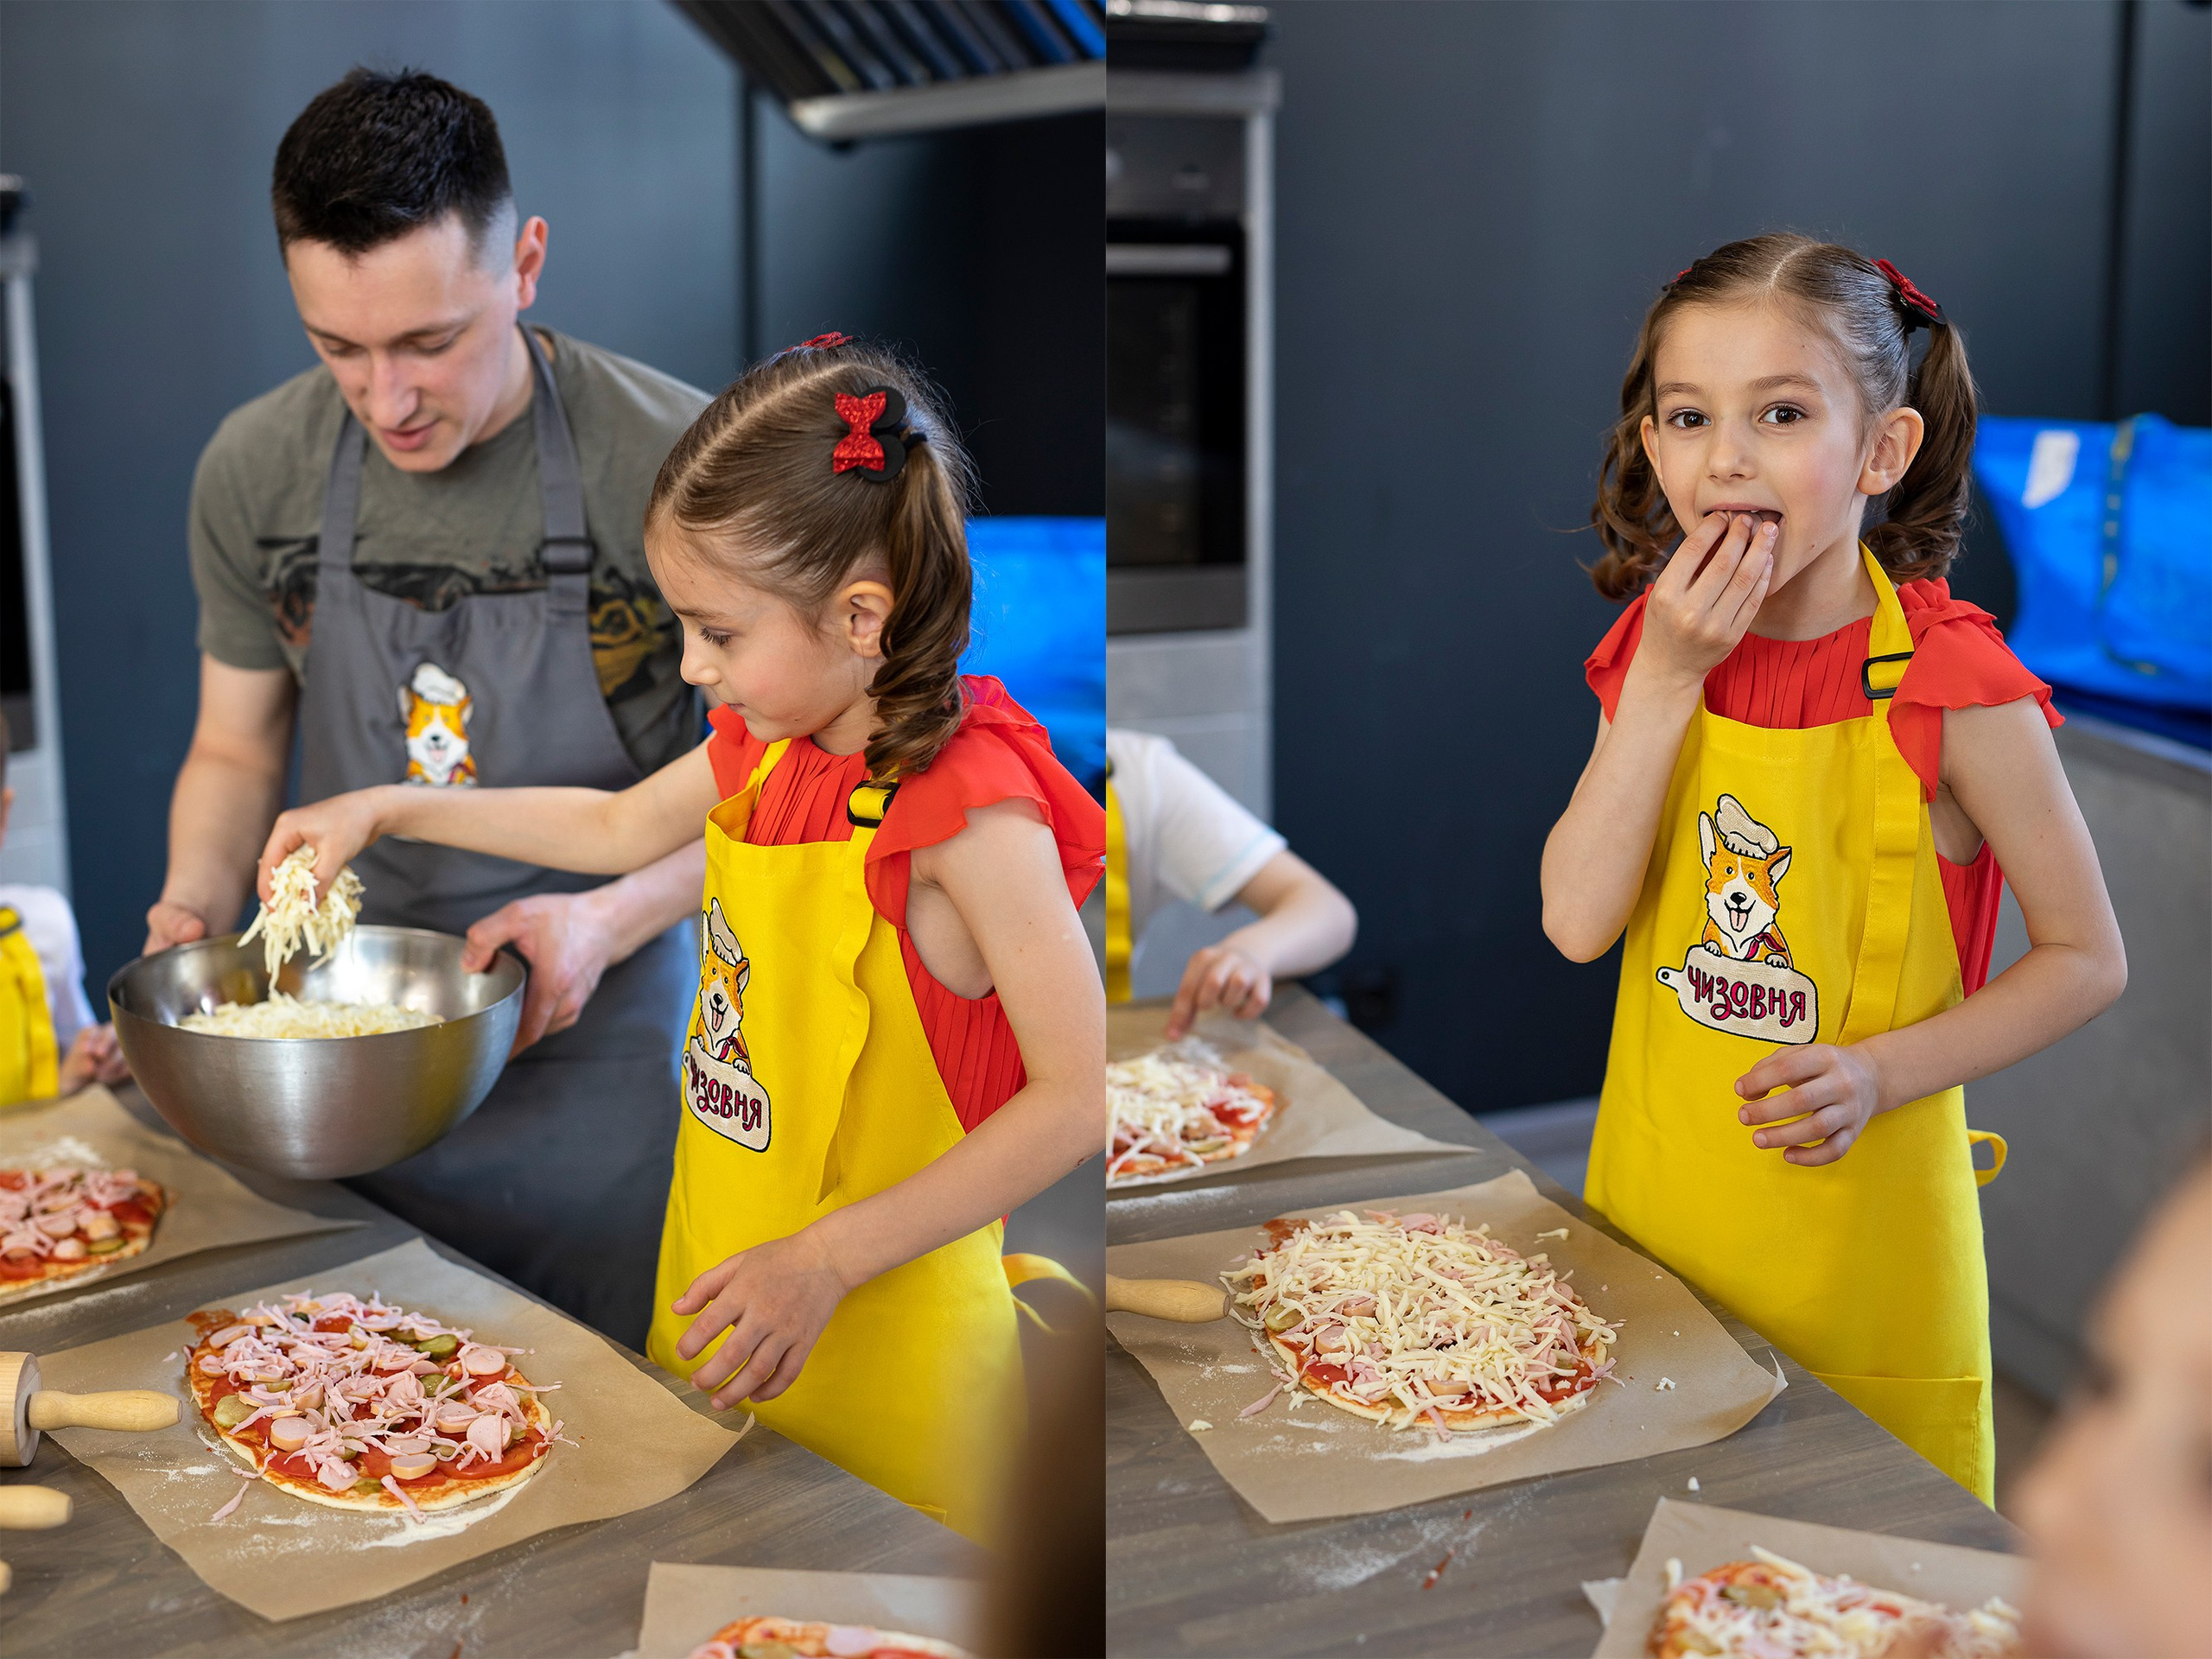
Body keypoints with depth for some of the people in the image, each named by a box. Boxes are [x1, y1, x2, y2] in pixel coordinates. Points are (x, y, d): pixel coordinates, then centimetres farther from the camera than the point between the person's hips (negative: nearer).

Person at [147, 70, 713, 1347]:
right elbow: (237, 750, 8)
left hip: (598, 1057, -3)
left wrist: (616, 918, -24)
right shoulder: (254, 472, -5)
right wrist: (197, 906, -11)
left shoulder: (676, 460, -17)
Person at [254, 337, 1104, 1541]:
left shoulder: (969, 806, -23)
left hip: (876, 1345, -7)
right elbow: (617, 828, 22)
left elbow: (1077, 1100, -23)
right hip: (717, 1293, 8)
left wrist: (826, 1260, -25)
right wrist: (385, 809, 18)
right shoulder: (771, 744, 2)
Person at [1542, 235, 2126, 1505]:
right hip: (1653, 1213, 4)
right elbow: (1577, 923, -11)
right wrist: (1665, 682, -17)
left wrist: (1881, 1072, -20)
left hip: (1859, 1234, -4)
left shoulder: (1952, 689, -15)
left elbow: (2088, 959, -6)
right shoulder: (1658, 652, -2)